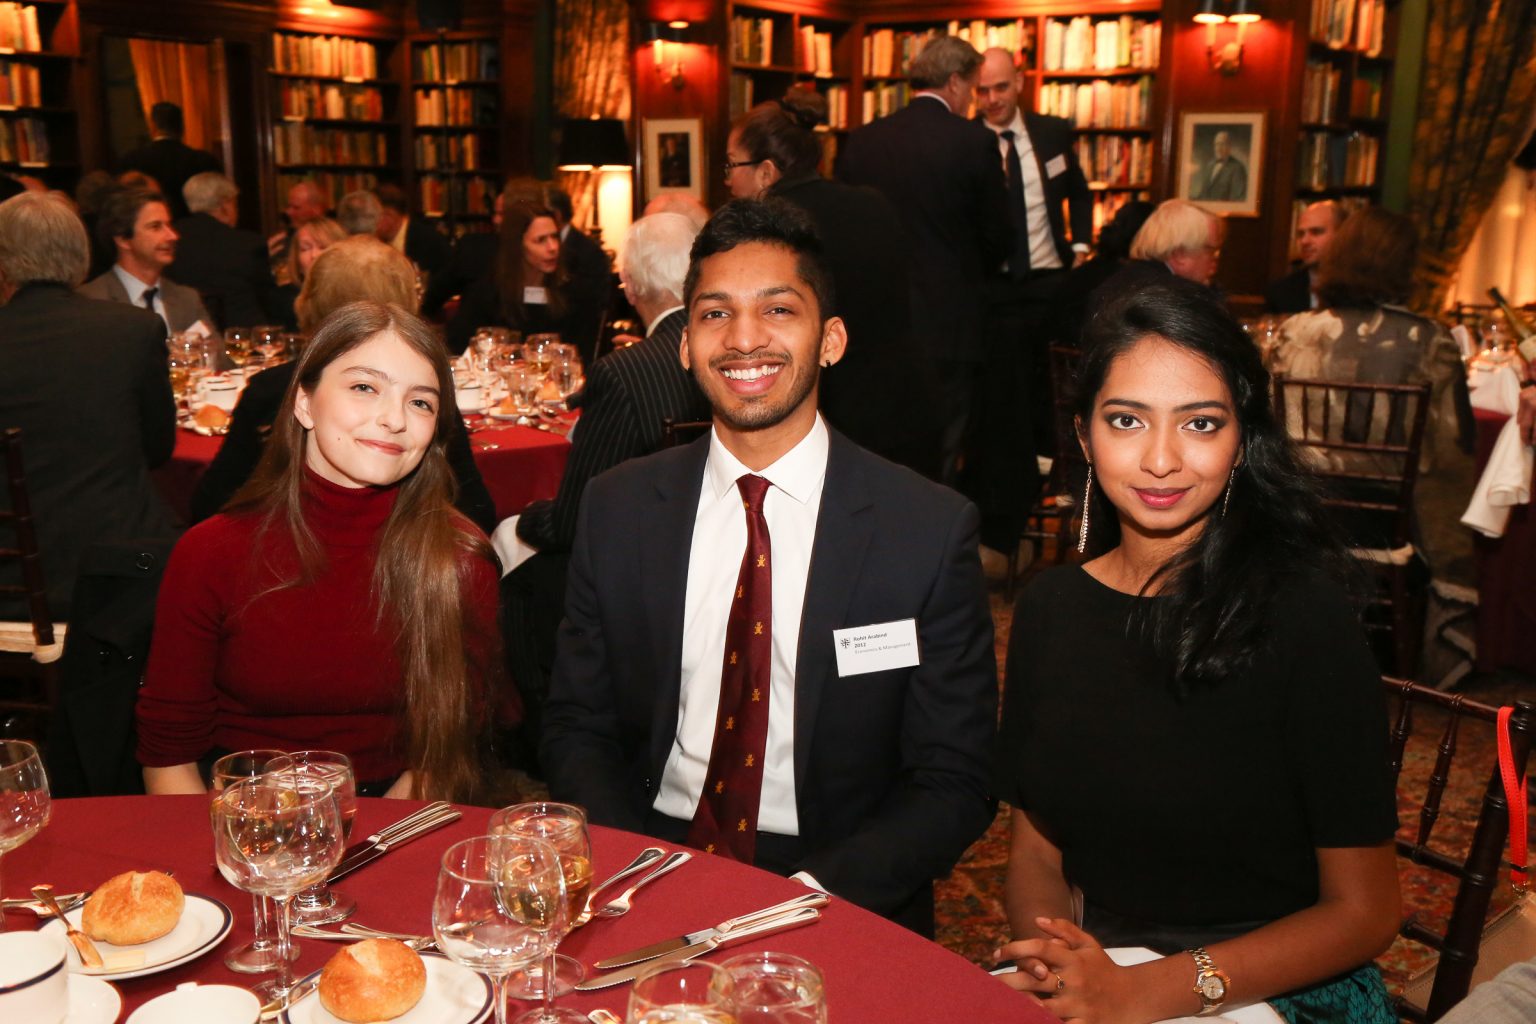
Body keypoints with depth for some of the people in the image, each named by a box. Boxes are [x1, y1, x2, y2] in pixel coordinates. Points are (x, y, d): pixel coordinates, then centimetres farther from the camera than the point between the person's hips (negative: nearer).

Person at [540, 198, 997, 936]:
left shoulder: (931, 529, -5)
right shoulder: (616, 509, 4)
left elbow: (953, 783, -3)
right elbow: (576, 730, 7)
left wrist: (807, 895, -17)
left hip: (835, 897, -1)